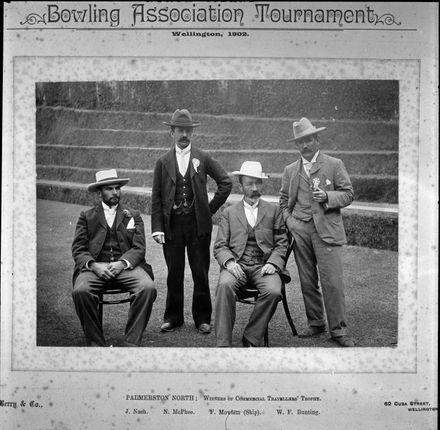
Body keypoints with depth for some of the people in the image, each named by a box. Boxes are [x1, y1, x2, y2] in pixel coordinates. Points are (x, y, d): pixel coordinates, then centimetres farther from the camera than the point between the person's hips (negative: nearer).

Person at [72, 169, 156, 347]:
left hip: (126, 266, 1)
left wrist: (122, 263, -13)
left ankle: (131, 343, -23)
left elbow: (139, 248, 8)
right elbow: (78, 249, 7)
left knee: (148, 288, -30)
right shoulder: (87, 216, 17)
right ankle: (96, 344, -18)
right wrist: (94, 265, -14)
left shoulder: (133, 215, 19)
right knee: (80, 291, -32)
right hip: (95, 267, 0)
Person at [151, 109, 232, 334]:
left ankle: (202, 318, 16)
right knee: (174, 274, 7)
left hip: (198, 223, 0)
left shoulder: (203, 158, 4)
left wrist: (210, 209, 1)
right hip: (172, 224, 1)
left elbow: (225, 183, 6)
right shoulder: (163, 162, 6)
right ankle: (173, 317, 20)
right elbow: (156, 197, 4)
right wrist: (157, 228, -4)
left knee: (201, 273, 4)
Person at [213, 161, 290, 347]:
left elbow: (281, 243, 12)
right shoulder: (229, 213, 16)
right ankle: (223, 343, -28)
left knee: (274, 291, -31)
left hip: (264, 266, 0)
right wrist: (229, 262, -12)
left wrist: (272, 263, -8)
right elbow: (220, 246, 9)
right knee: (224, 286, -33)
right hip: (237, 264, 0)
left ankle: (251, 339, -15)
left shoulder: (273, 210, 16)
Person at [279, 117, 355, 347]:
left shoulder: (334, 165, 5)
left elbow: (348, 194, 4)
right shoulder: (290, 170, 15)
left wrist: (327, 196, -14)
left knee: (332, 282, -8)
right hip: (300, 233, 3)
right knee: (307, 282, 7)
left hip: (326, 231, -3)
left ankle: (338, 330, 1)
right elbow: (283, 201, 20)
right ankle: (315, 324, 20)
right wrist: (289, 221, 3)